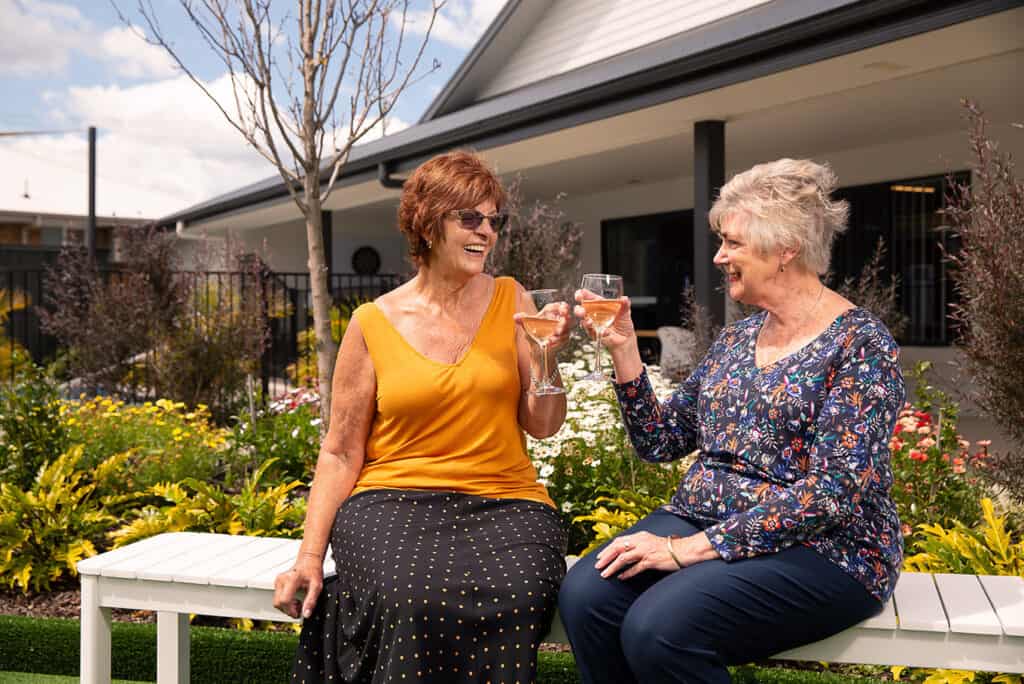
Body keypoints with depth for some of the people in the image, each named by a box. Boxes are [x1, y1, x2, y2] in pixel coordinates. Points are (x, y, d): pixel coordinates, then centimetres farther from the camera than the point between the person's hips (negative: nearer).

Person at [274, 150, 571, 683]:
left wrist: (547, 357, -13)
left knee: (514, 596, -30)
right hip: (394, 501, -1)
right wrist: (310, 556, -3)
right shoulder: (372, 324, 3)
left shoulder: (510, 301, 8)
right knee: (414, 601, -32)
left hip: (501, 501, 2)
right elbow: (340, 454, 5)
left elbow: (542, 426, 5)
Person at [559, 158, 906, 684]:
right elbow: (659, 443, 12)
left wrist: (693, 548, -23)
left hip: (819, 549, -6)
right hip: (701, 521, 6)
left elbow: (830, 492, -20)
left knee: (658, 627, -30)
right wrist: (622, 346, 0)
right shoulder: (734, 340, 11)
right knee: (585, 595, -21)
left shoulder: (859, 345, -11)